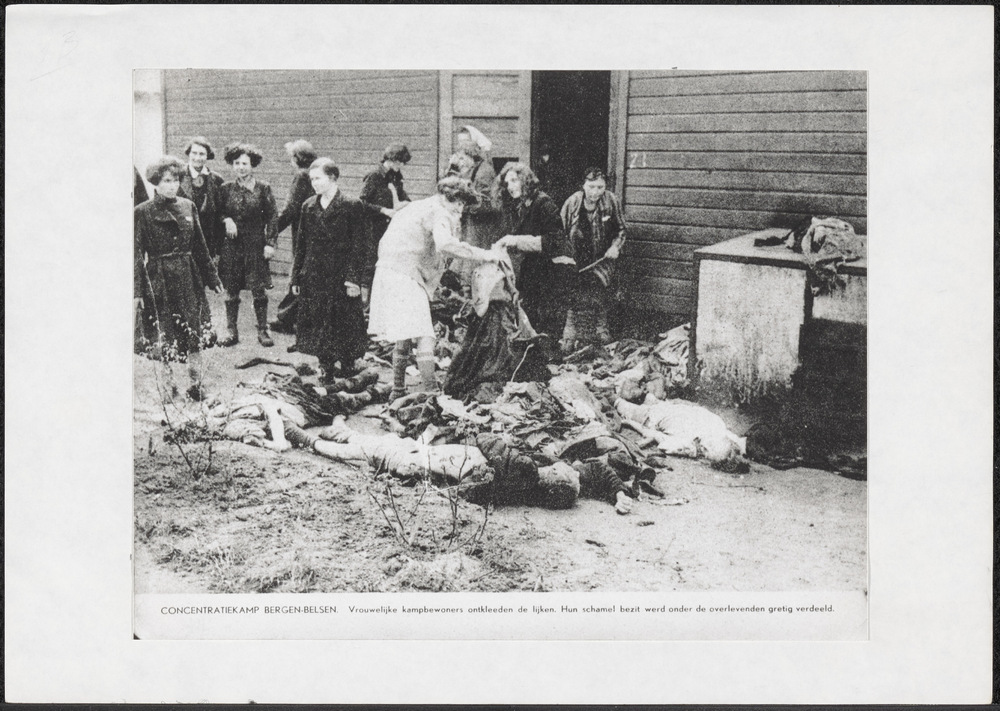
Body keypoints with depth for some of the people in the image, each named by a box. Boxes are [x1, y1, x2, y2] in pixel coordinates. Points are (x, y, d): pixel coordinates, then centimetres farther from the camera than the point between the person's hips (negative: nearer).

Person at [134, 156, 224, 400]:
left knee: (193, 333, 2)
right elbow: (137, 253, -4)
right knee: (165, 336, 3)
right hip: (159, 280, -3)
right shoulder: (143, 212, -3)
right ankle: (169, 387, 15)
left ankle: (196, 386, 12)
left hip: (188, 278, 3)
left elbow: (200, 247, 13)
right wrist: (137, 290, -9)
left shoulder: (188, 207, 8)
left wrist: (212, 278, 12)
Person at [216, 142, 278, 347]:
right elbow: (218, 213, 14)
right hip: (231, 244, 2)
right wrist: (226, 220, -9)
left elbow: (272, 216, 1)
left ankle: (262, 330, 7)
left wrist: (270, 243, -5)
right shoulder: (226, 188, 6)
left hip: (256, 244, -2)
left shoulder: (263, 188, 1)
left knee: (258, 289, -3)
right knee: (231, 289, 4)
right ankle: (231, 331, 14)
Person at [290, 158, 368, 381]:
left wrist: (353, 277, -14)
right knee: (317, 322, 5)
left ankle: (348, 363, 15)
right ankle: (326, 365, 15)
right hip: (313, 276, 4)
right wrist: (296, 277, 8)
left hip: (340, 275, -4)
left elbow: (356, 245, -7)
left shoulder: (350, 206, -4)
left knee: (344, 321, 1)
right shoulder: (309, 206, 10)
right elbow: (302, 244, 12)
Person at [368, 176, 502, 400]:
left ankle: (398, 391, 23)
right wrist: (484, 255, -25)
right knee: (424, 337, -13)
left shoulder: (421, 207, 21)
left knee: (403, 338, 17)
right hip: (404, 275, -10)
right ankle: (431, 391, -19)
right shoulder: (439, 212, -9)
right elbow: (445, 244, -29)